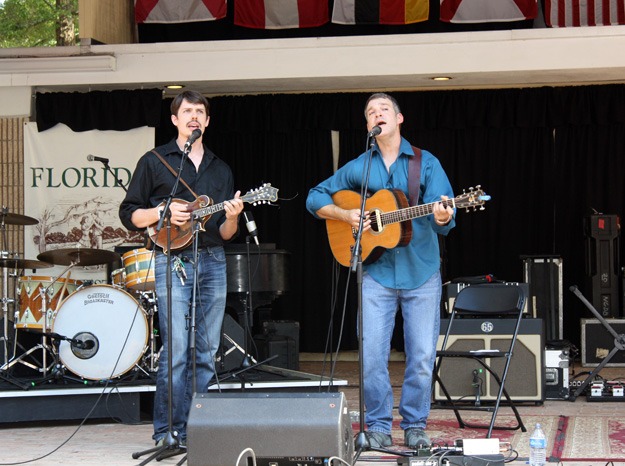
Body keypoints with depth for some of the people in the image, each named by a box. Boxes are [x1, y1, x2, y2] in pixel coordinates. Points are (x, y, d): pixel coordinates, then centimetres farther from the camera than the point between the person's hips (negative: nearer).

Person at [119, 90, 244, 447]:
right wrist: (163, 212, -12)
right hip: (172, 260, -4)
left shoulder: (220, 169, 18)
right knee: (177, 350, -11)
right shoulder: (155, 161, 6)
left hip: (213, 261, 4)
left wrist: (232, 217, -7)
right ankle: (168, 432, -3)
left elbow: (226, 234, 15)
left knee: (207, 352, 3)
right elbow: (129, 214, 4)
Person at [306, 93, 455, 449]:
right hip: (377, 273, 1)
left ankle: (415, 426, 15)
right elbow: (315, 198, 13)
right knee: (372, 354, -4)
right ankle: (378, 426, 9)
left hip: (422, 273, -1)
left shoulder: (426, 163, 3)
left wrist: (442, 217, -30)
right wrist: (347, 214, -4)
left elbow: (442, 218, -5)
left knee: (422, 355, 1)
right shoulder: (358, 168, 8)